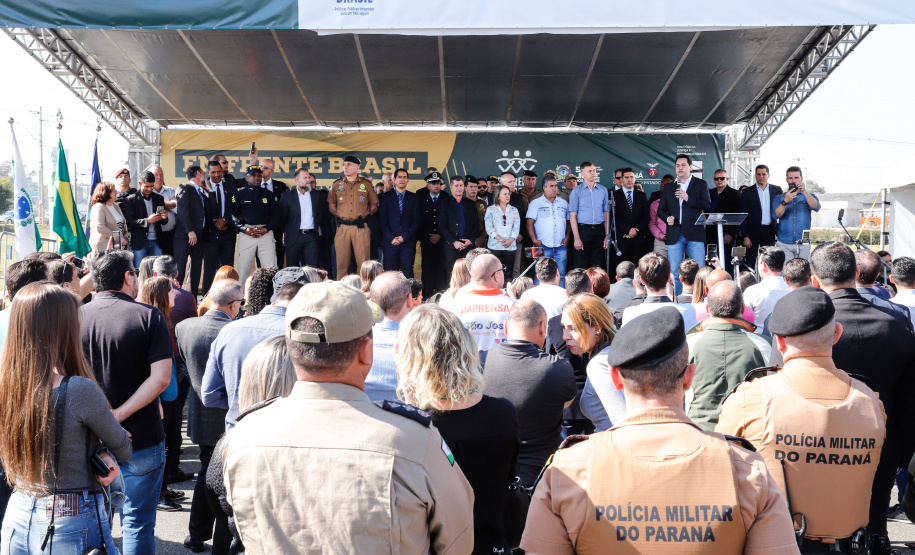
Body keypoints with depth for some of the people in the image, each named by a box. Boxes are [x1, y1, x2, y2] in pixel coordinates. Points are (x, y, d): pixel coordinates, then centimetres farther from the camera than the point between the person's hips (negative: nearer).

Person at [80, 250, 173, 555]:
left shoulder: (77, 316, -3)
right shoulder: (149, 316, -10)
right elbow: (161, 378, -19)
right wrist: (119, 415, -16)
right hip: (142, 439, -3)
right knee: (137, 521, 10)